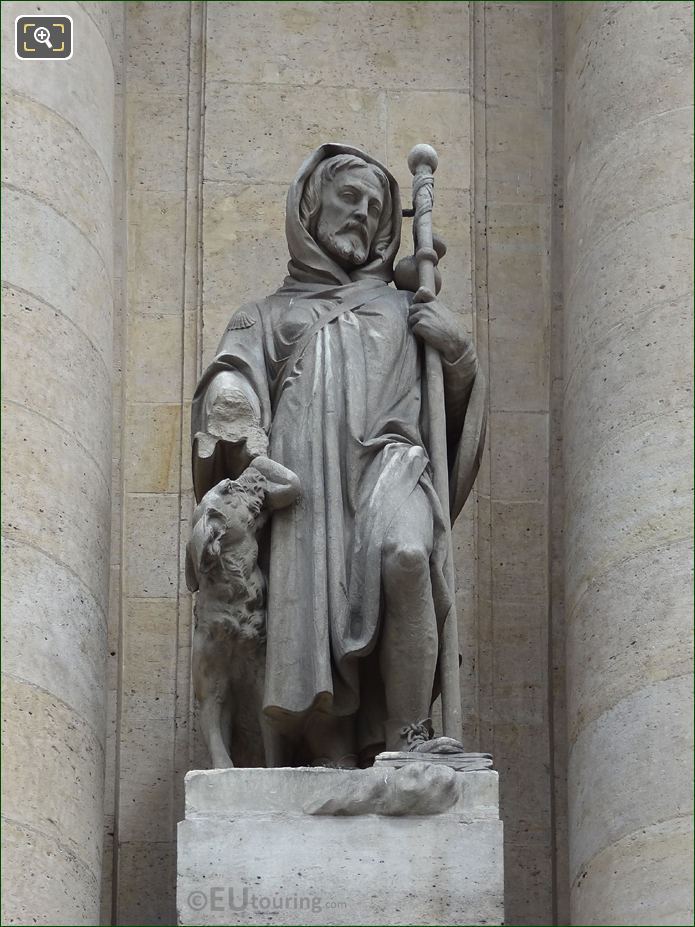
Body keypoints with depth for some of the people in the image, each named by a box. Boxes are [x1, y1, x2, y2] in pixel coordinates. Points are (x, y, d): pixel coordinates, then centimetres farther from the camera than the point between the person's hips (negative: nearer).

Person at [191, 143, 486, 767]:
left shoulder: (400, 310, 33)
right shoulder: (266, 318, 30)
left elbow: (454, 408, 28)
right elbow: (228, 395, 12)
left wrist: (459, 352, 8)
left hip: (388, 461, -1)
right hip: (303, 481, 1)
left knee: (403, 556, -34)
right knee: (312, 617, -22)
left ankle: (407, 736, -32)